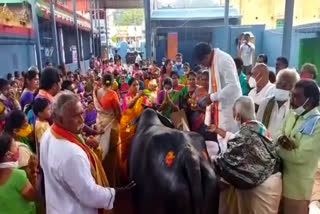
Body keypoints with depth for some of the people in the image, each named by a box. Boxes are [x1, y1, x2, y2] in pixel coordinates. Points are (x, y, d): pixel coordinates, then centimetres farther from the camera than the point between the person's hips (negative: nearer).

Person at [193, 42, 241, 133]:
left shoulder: (224, 60, -17)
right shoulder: (212, 61, 9)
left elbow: (233, 86, -24)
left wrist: (213, 97, -19)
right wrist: (210, 98, 5)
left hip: (229, 106, -8)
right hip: (219, 106, 8)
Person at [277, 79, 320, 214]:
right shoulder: (292, 114, 2)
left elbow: (300, 156, -25)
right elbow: (281, 132, 8)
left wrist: (275, 149, -12)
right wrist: (281, 138, -17)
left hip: (298, 184, -7)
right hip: (282, 174, 7)